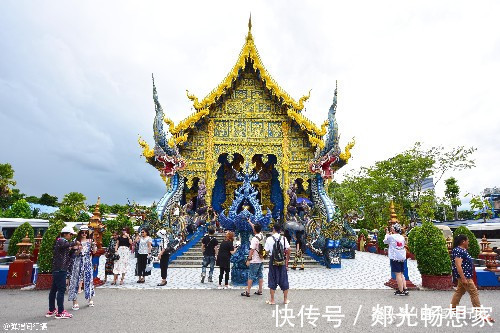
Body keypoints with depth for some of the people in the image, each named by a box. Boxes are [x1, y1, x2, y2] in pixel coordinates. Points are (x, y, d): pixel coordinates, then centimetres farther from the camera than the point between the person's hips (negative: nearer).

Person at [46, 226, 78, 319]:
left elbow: (68, 255, 22)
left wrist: (74, 249, 7)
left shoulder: (63, 241, 21)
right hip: (60, 269, -10)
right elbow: (66, 245, -36)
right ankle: (60, 312, -5)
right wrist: (74, 243, -21)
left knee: (54, 289, 15)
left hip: (57, 269, 10)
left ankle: (51, 311, 25)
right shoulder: (60, 240, -9)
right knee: (61, 289, -8)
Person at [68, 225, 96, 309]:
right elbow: (75, 254, -3)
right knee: (76, 280, -1)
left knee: (89, 279, 6)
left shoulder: (90, 241, 4)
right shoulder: (77, 241, -1)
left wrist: (94, 245, -18)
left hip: (88, 262, 1)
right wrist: (79, 250, -23)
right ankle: (75, 302, 6)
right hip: (78, 262, -1)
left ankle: (90, 299, 20)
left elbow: (94, 251, -1)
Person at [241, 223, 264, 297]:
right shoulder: (261, 236, 3)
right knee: (260, 275, 14)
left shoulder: (254, 239, -20)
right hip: (261, 260, 7)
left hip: (254, 261, -7)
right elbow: (256, 228, 18)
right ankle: (260, 290, 21)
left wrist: (248, 259, -13)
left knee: (251, 276, 0)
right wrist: (249, 222, 30)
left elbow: (252, 250, -20)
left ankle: (247, 292, 6)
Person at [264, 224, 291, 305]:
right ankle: (285, 299, 21)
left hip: (273, 262, -1)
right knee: (284, 280, 12)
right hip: (282, 262, 1)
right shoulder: (283, 238, -4)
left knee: (272, 280, 8)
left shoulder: (269, 239, -7)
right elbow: (288, 249, -8)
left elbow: (266, 251, -5)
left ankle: (272, 300, 13)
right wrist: (287, 258, 4)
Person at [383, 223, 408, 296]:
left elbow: (385, 241, 6)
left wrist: (387, 234, 18)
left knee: (398, 274, -3)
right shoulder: (402, 237, 6)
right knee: (401, 274, 15)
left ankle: (401, 291, 0)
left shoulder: (391, 236, -11)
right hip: (402, 258, 6)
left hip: (395, 258, -6)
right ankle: (405, 289, 14)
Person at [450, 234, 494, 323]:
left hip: (465, 275, 11)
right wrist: (463, 278, -27)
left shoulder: (462, 250, 11)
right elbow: (458, 265, -27)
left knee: (459, 291, 17)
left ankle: (453, 308, 26)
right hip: (464, 276, -11)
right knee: (474, 293, -4)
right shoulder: (458, 251, -22)